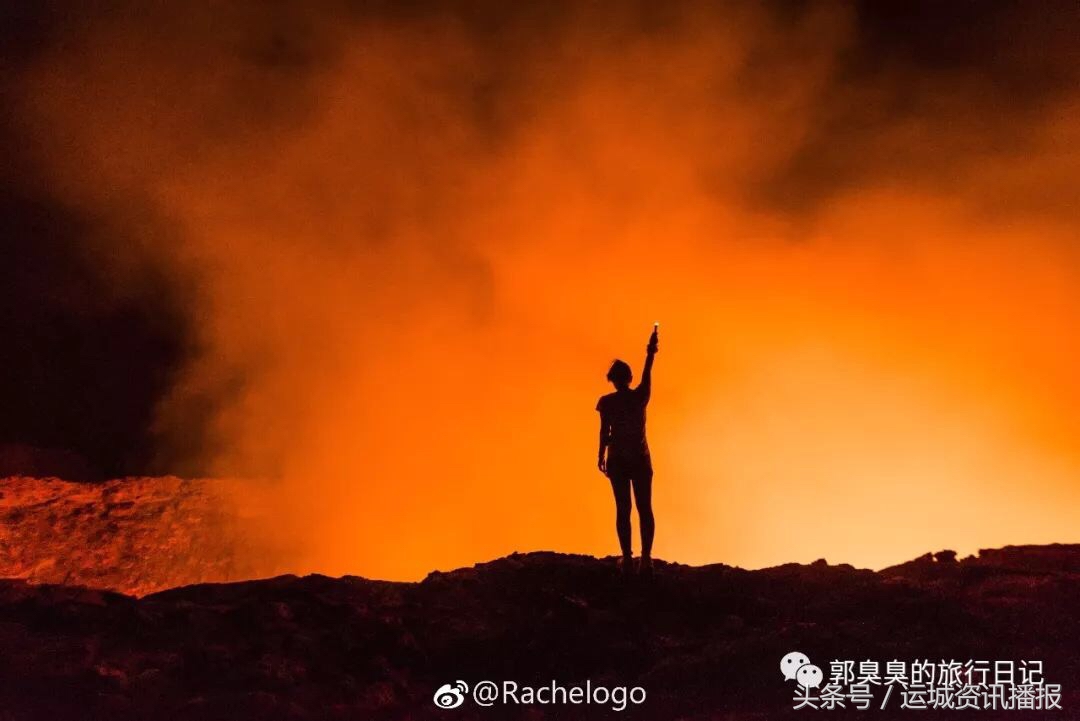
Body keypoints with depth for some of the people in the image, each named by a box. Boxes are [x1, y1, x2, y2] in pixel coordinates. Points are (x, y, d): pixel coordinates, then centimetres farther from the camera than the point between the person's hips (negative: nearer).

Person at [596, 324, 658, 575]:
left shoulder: (607, 401, -6)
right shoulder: (640, 397, -2)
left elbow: (605, 431, -6)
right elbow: (647, 373, 11)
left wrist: (601, 456, 3)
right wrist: (650, 354, 24)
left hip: (618, 459, -1)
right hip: (641, 458, 1)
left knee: (623, 509, 0)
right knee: (645, 508, 2)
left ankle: (627, 556, -7)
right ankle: (646, 556, -7)